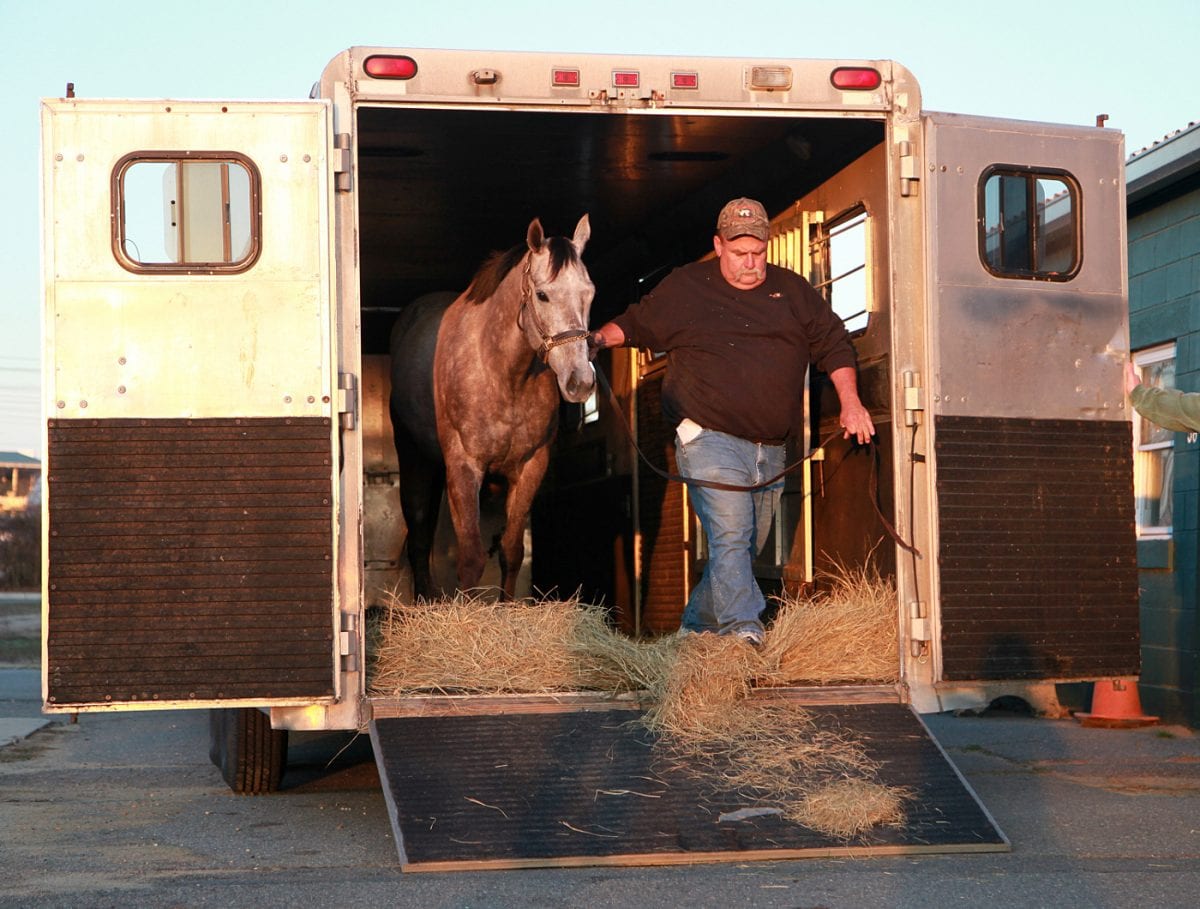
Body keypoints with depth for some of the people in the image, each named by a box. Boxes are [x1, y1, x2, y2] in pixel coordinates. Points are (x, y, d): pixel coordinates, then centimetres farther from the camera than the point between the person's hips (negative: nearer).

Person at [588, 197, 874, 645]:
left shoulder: (792, 290, 13)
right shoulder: (684, 288, 6)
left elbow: (834, 344, 15)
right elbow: (636, 324, 14)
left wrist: (850, 403, 5)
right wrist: (600, 337, -6)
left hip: (770, 450, 5)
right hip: (711, 439, -5)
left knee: (747, 545, 10)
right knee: (730, 538, -18)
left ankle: (695, 628, 24)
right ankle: (743, 627, -22)